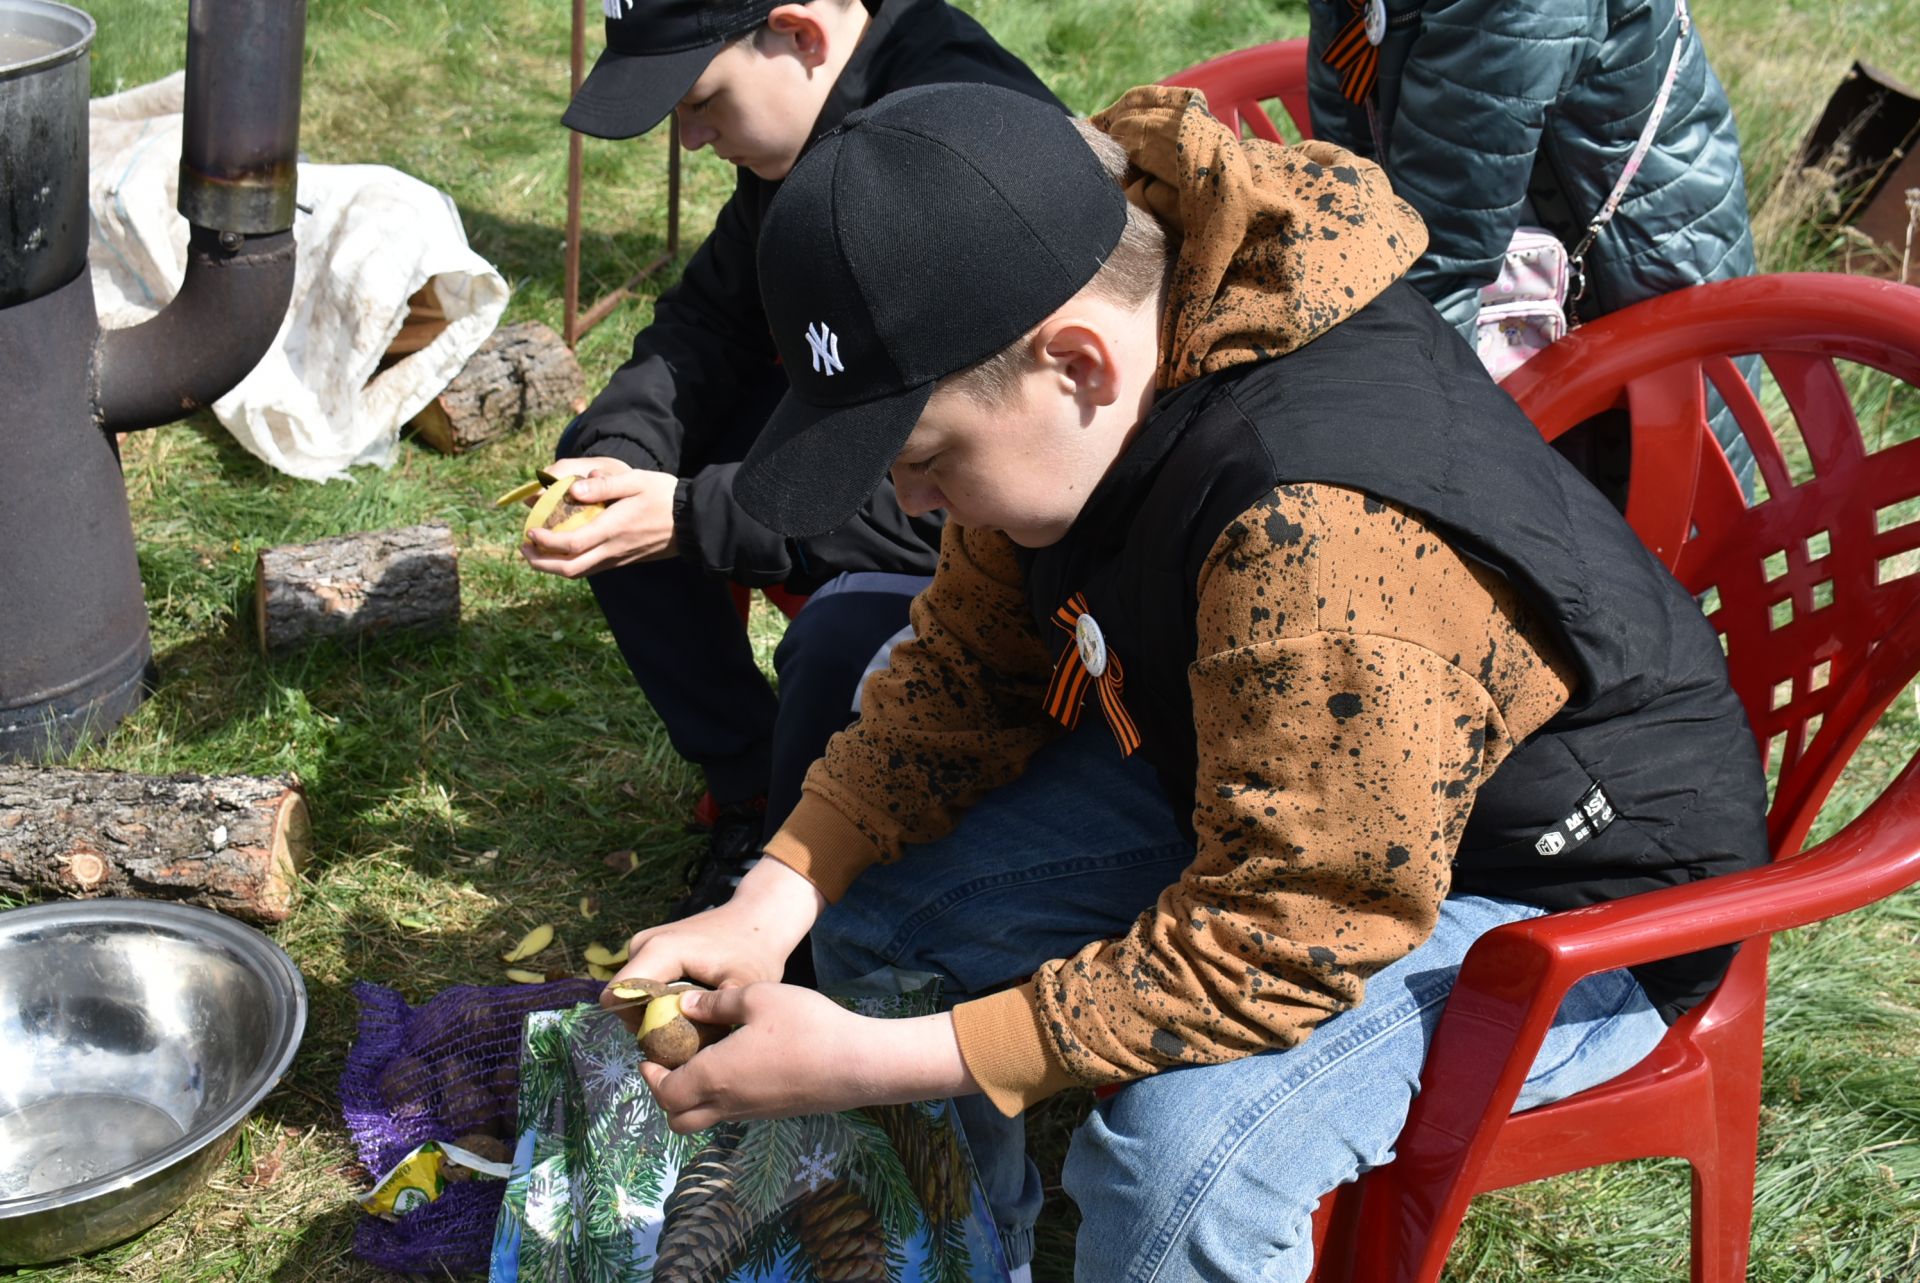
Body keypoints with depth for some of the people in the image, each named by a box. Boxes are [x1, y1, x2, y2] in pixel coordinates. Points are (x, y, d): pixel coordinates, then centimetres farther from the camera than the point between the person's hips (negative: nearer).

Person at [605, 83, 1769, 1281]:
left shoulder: (1322, 537, -40)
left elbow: (1279, 947, -33)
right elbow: (967, 669, 0)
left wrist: (868, 1065, -30)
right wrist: (774, 903, -12)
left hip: (1566, 891, -8)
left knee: (1187, 1150, -33)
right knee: (876, 907, 0)